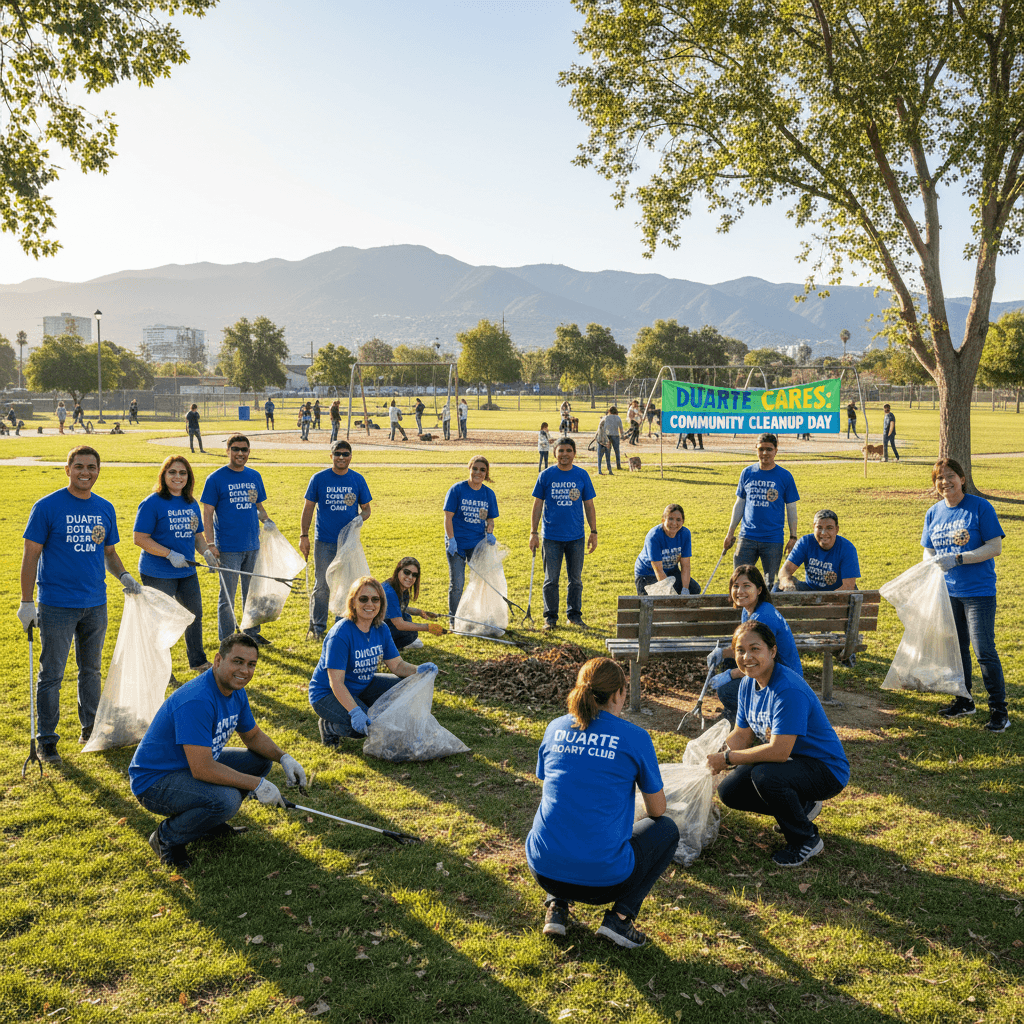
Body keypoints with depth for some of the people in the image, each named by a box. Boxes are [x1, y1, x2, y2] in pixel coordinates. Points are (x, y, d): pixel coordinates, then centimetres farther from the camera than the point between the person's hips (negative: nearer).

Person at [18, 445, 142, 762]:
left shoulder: (105, 509, 7)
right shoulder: (47, 507, -8)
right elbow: (31, 555, -7)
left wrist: (124, 576, -3)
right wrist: (26, 602, -10)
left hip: (95, 604, 5)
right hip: (57, 605, -5)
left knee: (91, 669, 16)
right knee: (51, 674, 1)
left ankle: (91, 729, 30)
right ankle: (46, 740, 13)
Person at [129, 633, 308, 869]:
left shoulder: (236, 692, -1)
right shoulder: (197, 701, -31)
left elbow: (253, 736, 14)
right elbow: (202, 769, -33)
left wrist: (284, 758, -5)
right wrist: (257, 784, -27)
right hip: (154, 781, -9)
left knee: (261, 760, 7)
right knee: (226, 800, -32)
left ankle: (209, 821, 13)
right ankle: (167, 836, -5)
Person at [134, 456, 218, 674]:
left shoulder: (192, 504, 9)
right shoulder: (152, 503, -12)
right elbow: (140, 539, -16)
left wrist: (207, 552, -2)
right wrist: (170, 554, -22)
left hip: (187, 572, 7)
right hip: (158, 574, -7)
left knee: (195, 615, 17)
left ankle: (198, 661, 35)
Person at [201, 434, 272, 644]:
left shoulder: (255, 477, 9)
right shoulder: (215, 479, -5)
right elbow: (207, 514, -5)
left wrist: (266, 521, -4)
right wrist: (210, 544, -13)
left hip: (252, 546, 5)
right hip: (228, 548, -5)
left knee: (252, 592, 14)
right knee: (227, 595, 2)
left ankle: (252, 633, 27)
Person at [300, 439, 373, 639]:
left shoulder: (358, 479, 4)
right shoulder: (319, 478, -1)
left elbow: (366, 509, 10)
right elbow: (308, 508, 3)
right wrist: (303, 536, -2)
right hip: (324, 542, -2)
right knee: (322, 586, 1)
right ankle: (317, 627, 14)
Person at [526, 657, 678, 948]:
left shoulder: (555, 728, 4)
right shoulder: (635, 738, -6)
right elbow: (657, 810, 7)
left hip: (543, 870, 4)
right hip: (602, 880, -4)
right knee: (666, 829, 22)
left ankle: (556, 906, 17)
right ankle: (620, 917, 6)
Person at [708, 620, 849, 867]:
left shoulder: (789, 691, -29)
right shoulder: (749, 683, -1)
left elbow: (779, 751, -33)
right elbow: (741, 735, 6)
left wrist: (727, 759, -25)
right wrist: (712, 757, -11)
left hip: (826, 771, -9)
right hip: (792, 762, 9)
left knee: (765, 776, -34)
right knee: (729, 791, -1)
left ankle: (807, 840, -8)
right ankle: (802, 806, 18)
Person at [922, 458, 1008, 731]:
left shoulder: (980, 507, -8)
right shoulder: (934, 513, 7)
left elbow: (995, 547, -12)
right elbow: (929, 552, 14)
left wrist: (958, 559, -21)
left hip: (979, 591, -5)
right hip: (946, 592, 5)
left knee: (984, 651, -7)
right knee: (956, 648, 14)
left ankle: (999, 711, 4)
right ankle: (964, 701, 30)